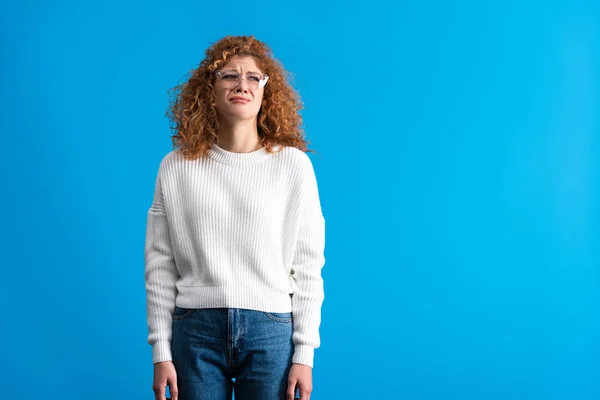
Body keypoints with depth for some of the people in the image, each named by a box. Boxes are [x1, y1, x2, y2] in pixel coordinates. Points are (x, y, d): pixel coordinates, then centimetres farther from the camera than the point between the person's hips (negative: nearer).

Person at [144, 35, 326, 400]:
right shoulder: (176, 168, 2)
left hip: (270, 331, 0)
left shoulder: (294, 165, 0)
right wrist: (161, 352, 1)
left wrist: (305, 353, -2)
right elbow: (160, 266, 4)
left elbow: (308, 267, 1)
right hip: (195, 329, 1)